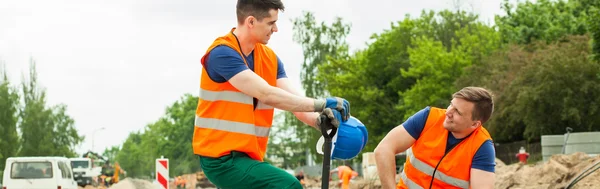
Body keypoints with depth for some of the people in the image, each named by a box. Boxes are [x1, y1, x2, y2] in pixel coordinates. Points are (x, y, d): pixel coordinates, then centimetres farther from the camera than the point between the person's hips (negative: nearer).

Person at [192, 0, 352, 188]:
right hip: (222, 158, -9)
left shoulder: (270, 58, 9)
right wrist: (320, 104, -25)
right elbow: (267, 95, -26)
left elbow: (294, 99, -4)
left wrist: (319, 119, -25)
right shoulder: (222, 53, -16)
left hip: (248, 157, 9)